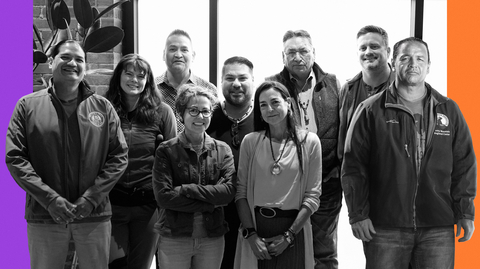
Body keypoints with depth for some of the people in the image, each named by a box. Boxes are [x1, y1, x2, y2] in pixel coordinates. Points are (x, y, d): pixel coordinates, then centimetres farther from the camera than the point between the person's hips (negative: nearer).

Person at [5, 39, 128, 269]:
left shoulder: (102, 107, 4)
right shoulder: (28, 106, 2)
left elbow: (119, 156, 1)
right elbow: (14, 157, -3)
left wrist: (91, 198, -10)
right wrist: (50, 199, -13)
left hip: (94, 215, 1)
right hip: (44, 217, -1)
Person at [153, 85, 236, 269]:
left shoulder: (222, 150, 4)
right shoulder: (166, 150, -4)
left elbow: (229, 191, -9)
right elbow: (163, 196, -14)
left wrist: (186, 189, -17)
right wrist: (210, 203, -14)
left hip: (213, 238, 2)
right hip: (174, 239, -2)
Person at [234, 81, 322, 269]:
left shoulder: (309, 142, -3)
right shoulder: (250, 141, 0)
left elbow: (312, 196, -5)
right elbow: (241, 191, -1)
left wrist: (288, 235, -11)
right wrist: (250, 234, -10)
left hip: (294, 227, -1)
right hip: (255, 225, 1)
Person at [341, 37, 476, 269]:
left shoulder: (449, 110, 10)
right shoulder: (371, 111, 2)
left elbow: (464, 164, 11)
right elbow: (353, 167, 0)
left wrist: (465, 212, 6)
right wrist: (358, 214, -5)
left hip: (439, 229, 2)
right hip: (384, 228, -2)